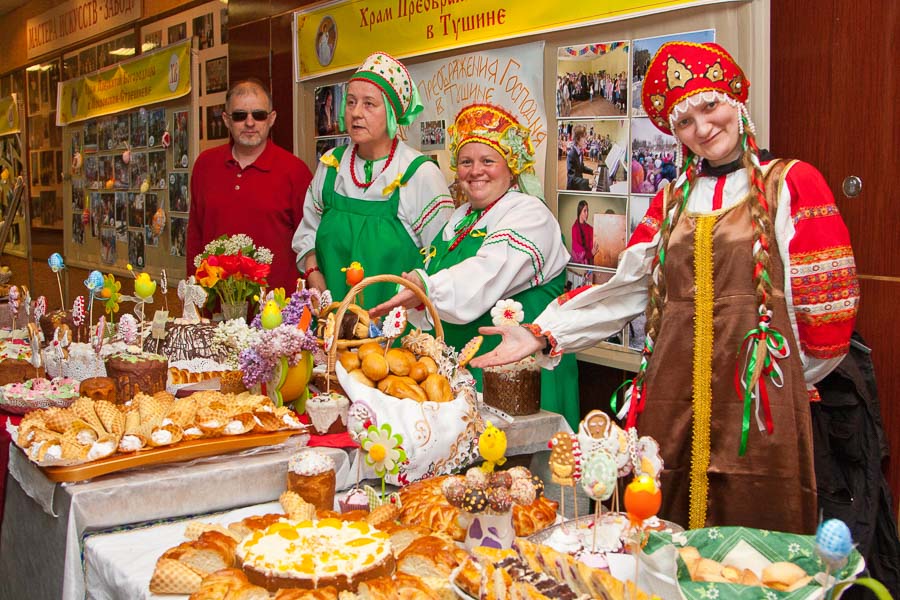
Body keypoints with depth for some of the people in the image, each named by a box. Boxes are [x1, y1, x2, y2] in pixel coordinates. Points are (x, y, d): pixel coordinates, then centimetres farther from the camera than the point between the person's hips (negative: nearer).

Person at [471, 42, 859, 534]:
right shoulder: (672, 201, 16)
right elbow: (627, 287, 9)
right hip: (673, 390, 4)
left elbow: (825, 299, 0)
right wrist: (542, 334, 0)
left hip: (757, 384, -4)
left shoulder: (791, 184, 1)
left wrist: (791, 379, 7)